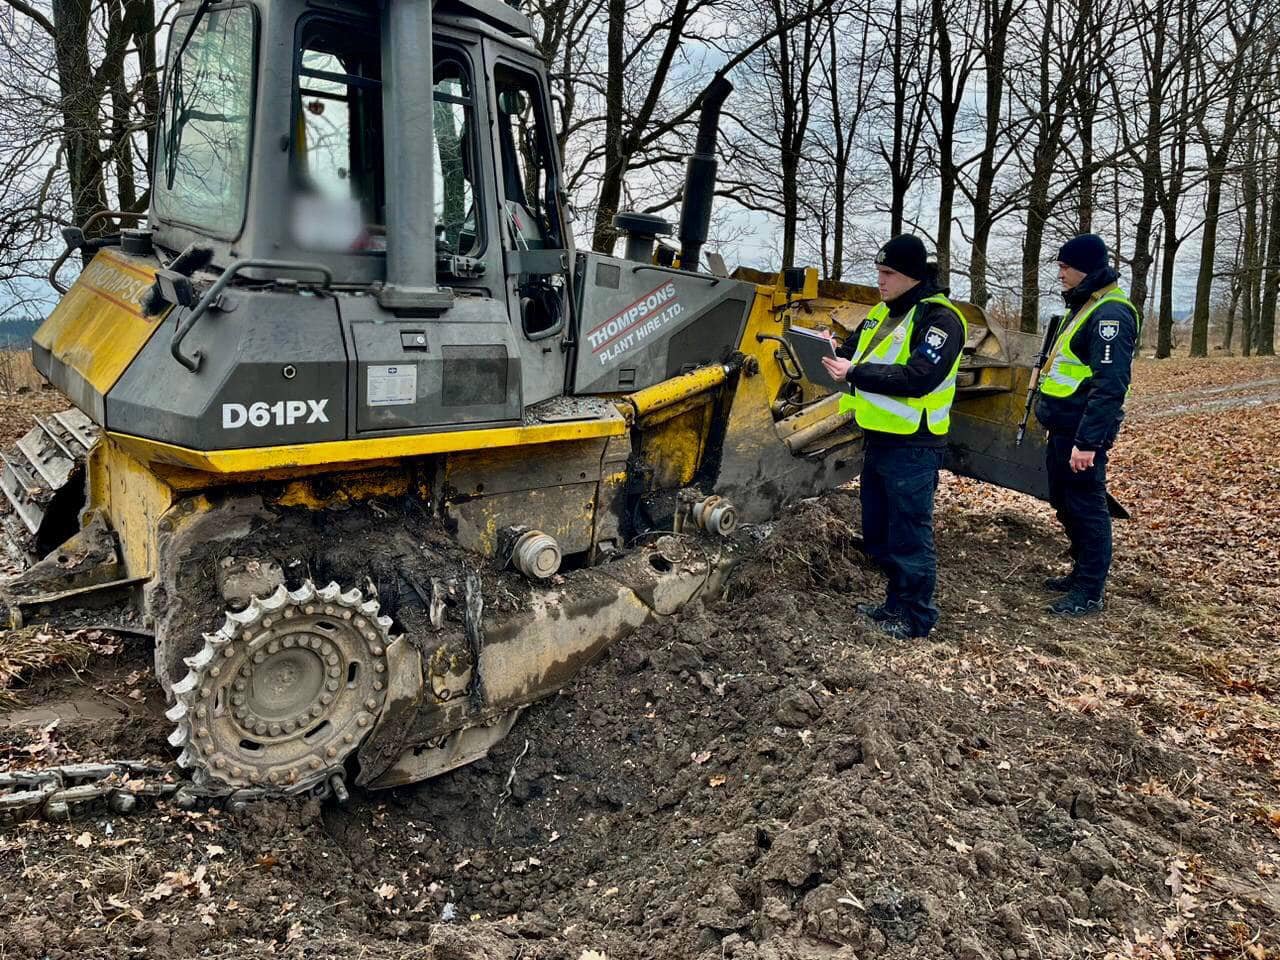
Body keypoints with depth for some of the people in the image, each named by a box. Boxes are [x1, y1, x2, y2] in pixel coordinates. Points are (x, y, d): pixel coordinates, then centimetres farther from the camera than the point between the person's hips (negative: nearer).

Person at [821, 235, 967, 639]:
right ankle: (896, 603, 33)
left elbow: (918, 378, -24)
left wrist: (854, 373, -25)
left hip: (911, 447, -9)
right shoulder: (883, 312, 13)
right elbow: (855, 352, 18)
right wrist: (833, 354, -6)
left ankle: (917, 617, 15)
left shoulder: (939, 318, -14)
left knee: (908, 535, 0)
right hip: (877, 439, 9)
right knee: (878, 532, 17)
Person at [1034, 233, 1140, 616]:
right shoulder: (1084, 305, 16)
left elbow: (1110, 386, -25)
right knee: (1065, 503, 18)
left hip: (1082, 431, -10)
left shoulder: (1111, 313, -18)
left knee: (1086, 507, -2)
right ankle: (1081, 573, 32)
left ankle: (1090, 592, 7)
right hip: (1063, 427, 10)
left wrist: (1088, 441, -28)